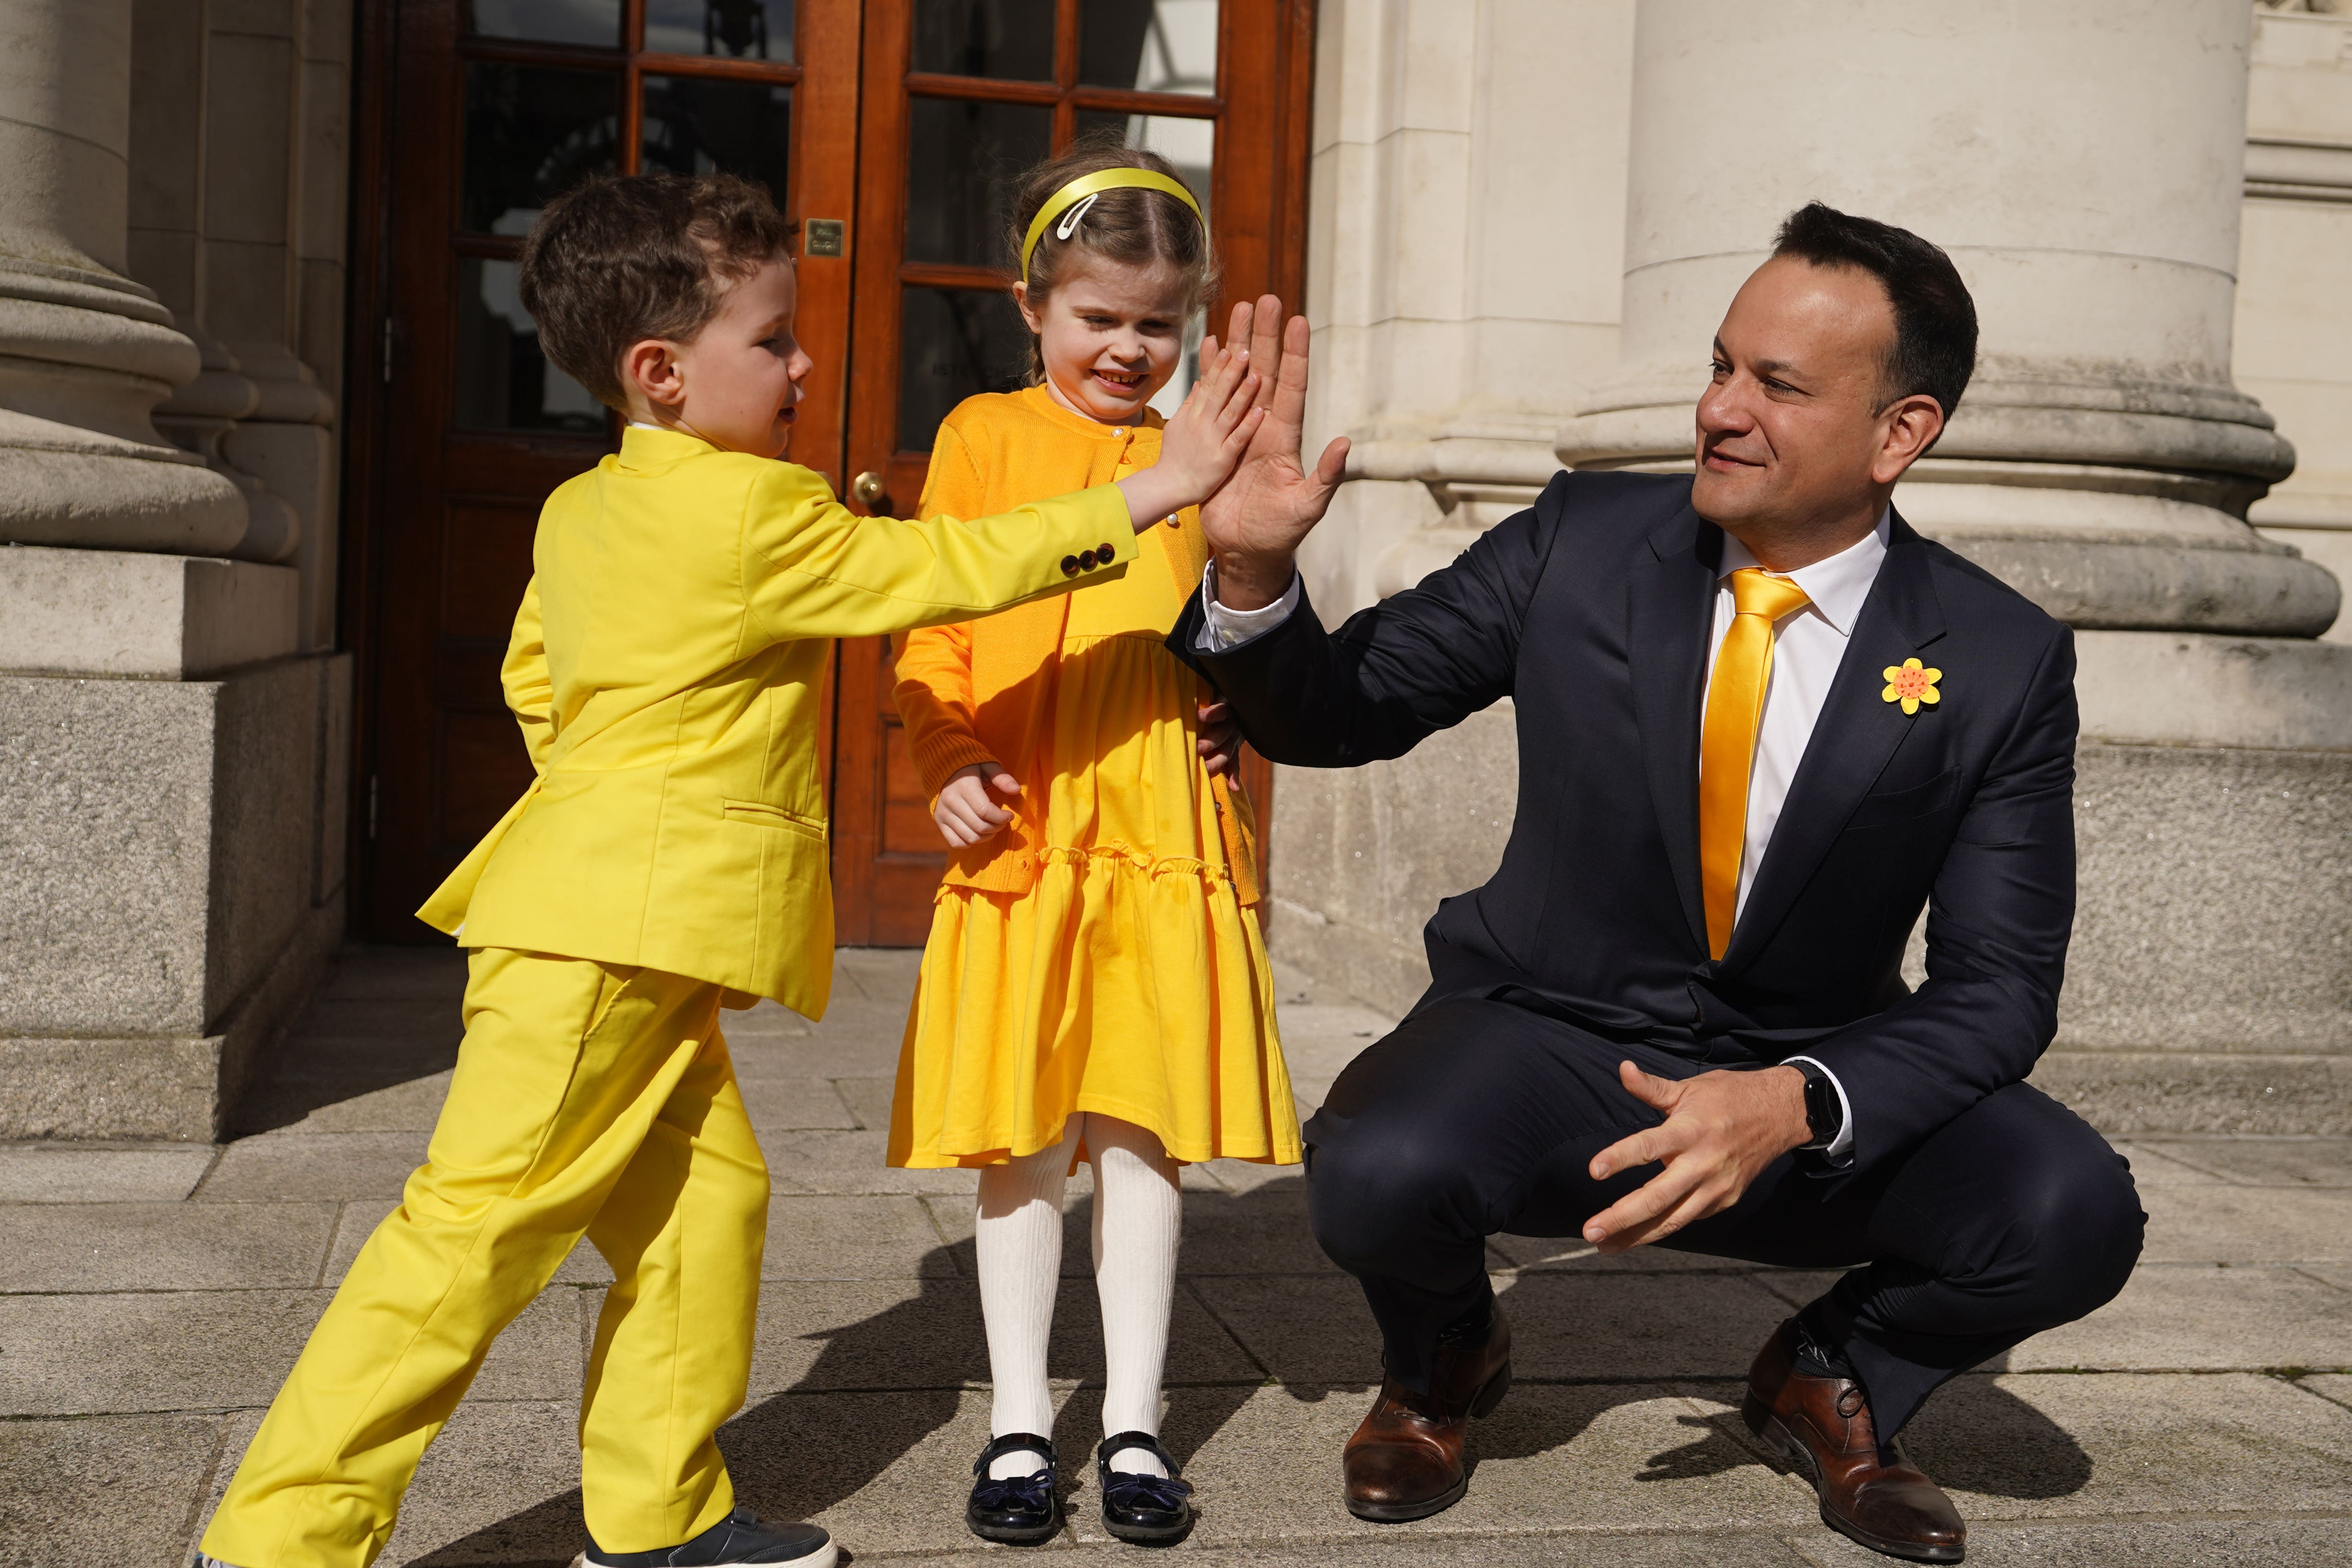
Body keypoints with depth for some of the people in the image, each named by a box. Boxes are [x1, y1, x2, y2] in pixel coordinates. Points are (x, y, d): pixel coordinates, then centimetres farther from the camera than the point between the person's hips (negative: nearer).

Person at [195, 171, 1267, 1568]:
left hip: (631, 944, 10)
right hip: (609, 941, -10)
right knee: (482, 1224, -6)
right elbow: (948, 569, -11)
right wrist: (1151, 493, -8)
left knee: (705, 1198, 11)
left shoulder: (581, 510, 14)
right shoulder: (754, 514, -13)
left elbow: (537, 676, 24)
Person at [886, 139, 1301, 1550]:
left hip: (1167, 843, 2)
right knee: (1021, 1142, 5)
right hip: (1022, 838, -1)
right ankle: (1021, 1424, 18)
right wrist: (950, 763, -12)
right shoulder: (985, 435, 6)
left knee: (1143, 1134, 6)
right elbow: (930, 624, 3)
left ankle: (1136, 1424, 18)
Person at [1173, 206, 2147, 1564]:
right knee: (1379, 1174, -32)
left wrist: (1795, 1104, -28)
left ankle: (1832, 1379, 12)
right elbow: (1339, 714, -1)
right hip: (1554, 1037, 0)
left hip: (1815, 1079, 1)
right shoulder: (1583, 543, -7)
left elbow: (2000, 989, -10)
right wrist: (1257, 571, -24)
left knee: (2073, 1216, -25)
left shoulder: (2002, 663, -9)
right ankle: (1446, 1357, 9)